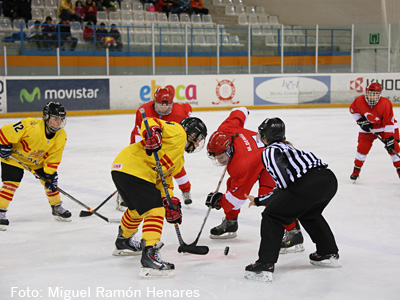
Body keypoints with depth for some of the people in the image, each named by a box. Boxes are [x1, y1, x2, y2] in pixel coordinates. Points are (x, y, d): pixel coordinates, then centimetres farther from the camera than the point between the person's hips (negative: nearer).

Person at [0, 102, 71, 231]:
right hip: (15, 157, -5)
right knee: (11, 183, -16)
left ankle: (56, 207, 25)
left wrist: (50, 174, -14)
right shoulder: (31, 125, -36)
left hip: (38, 160, 5)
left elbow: (53, 157, -9)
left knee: (50, 181, 4)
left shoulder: (61, 136, -16)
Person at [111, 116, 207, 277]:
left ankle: (123, 242, 54)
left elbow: (165, 179, 20)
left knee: (137, 208, 31)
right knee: (154, 210, -14)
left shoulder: (179, 159, 26)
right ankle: (149, 255, -21)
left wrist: (170, 201, 6)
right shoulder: (177, 132, -1)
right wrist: (152, 134, -33)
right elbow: (150, 122, -12)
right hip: (132, 169, -11)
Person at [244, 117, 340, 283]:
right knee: (309, 214, 36)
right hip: (329, 179, 9)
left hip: (309, 183, -9)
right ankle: (329, 253, 40)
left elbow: (283, 181, -11)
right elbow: (281, 189, 35)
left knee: (272, 215, 3)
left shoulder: (270, 151, 8)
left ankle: (265, 265, -3)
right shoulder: (286, 147, 35)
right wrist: (258, 201, 42)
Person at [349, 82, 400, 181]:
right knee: (362, 147, -7)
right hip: (368, 126, 2)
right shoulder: (360, 101, -23)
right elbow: (353, 110, 0)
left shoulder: (386, 103, -31)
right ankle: (356, 170, 10)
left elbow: (389, 122, -28)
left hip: (385, 126, -2)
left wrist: (389, 138, -30)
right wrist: (360, 120, -11)